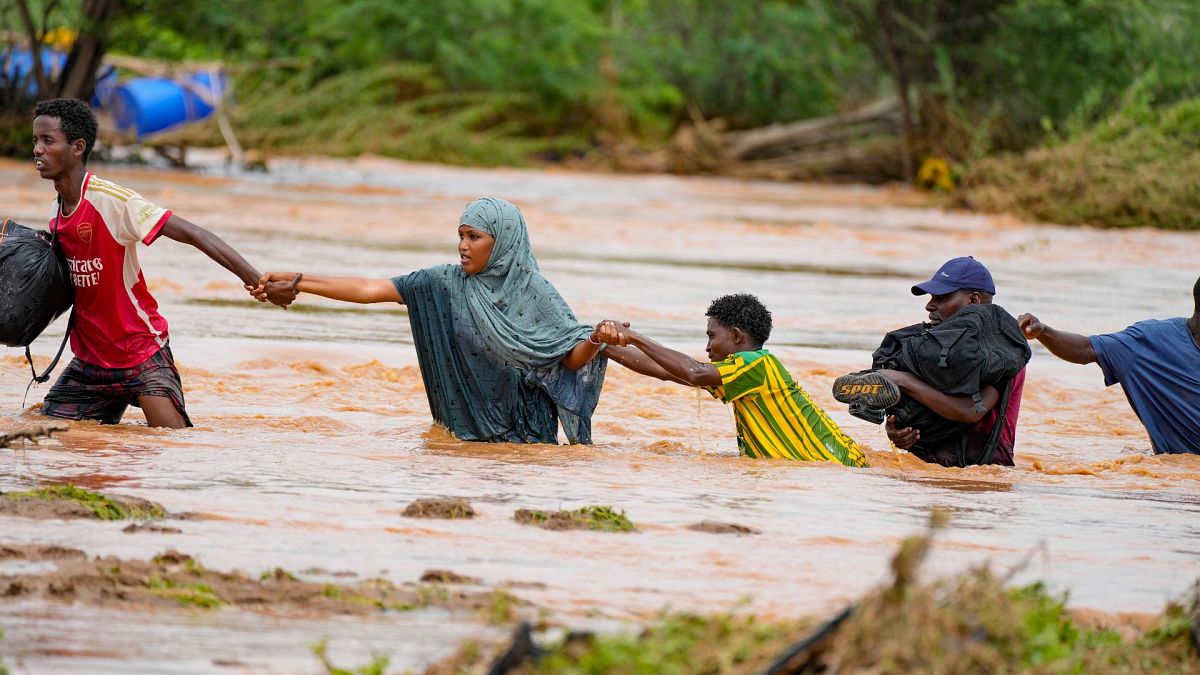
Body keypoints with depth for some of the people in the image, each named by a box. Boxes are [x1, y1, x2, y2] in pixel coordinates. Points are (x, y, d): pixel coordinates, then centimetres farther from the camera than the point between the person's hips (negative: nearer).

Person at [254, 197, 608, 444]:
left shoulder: (534, 292, -9)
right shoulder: (448, 283, -3)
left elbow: (572, 358, -12)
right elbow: (370, 289, -7)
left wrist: (595, 341, -36)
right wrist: (295, 281, -12)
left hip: (523, 435, -3)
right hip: (463, 427, 3)